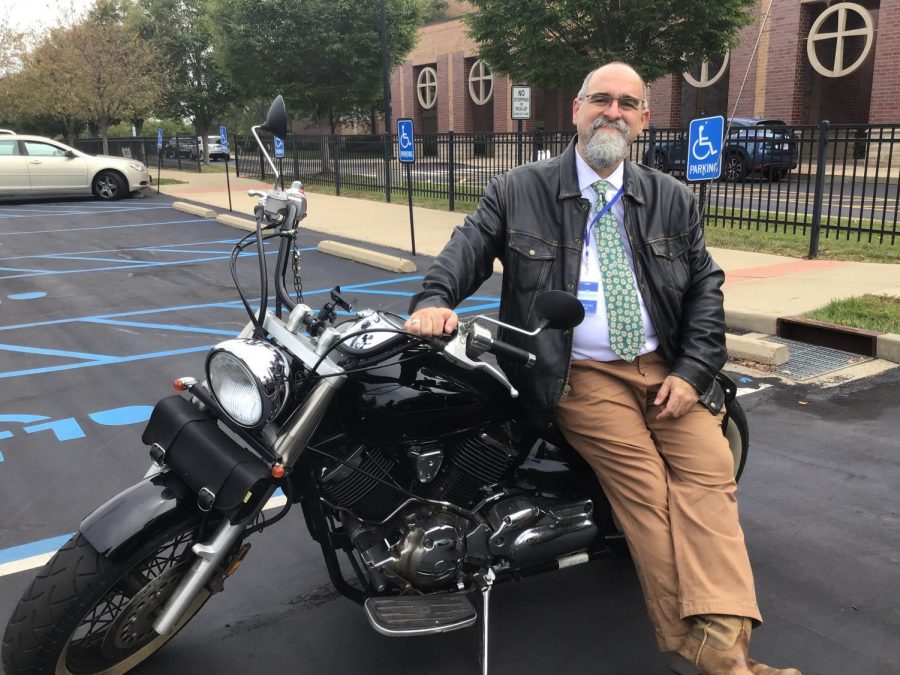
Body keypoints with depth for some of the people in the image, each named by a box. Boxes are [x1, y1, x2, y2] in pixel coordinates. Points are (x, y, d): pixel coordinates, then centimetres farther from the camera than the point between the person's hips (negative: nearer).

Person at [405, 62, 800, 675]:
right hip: (580, 375, -3)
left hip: (668, 369, 4)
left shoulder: (674, 201, 15)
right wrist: (435, 300, -20)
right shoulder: (518, 192, 8)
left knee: (710, 470, -19)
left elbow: (706, 289, 13)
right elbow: (467, 249, 3)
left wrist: (692, 372, -2)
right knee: (645, 486, -20)